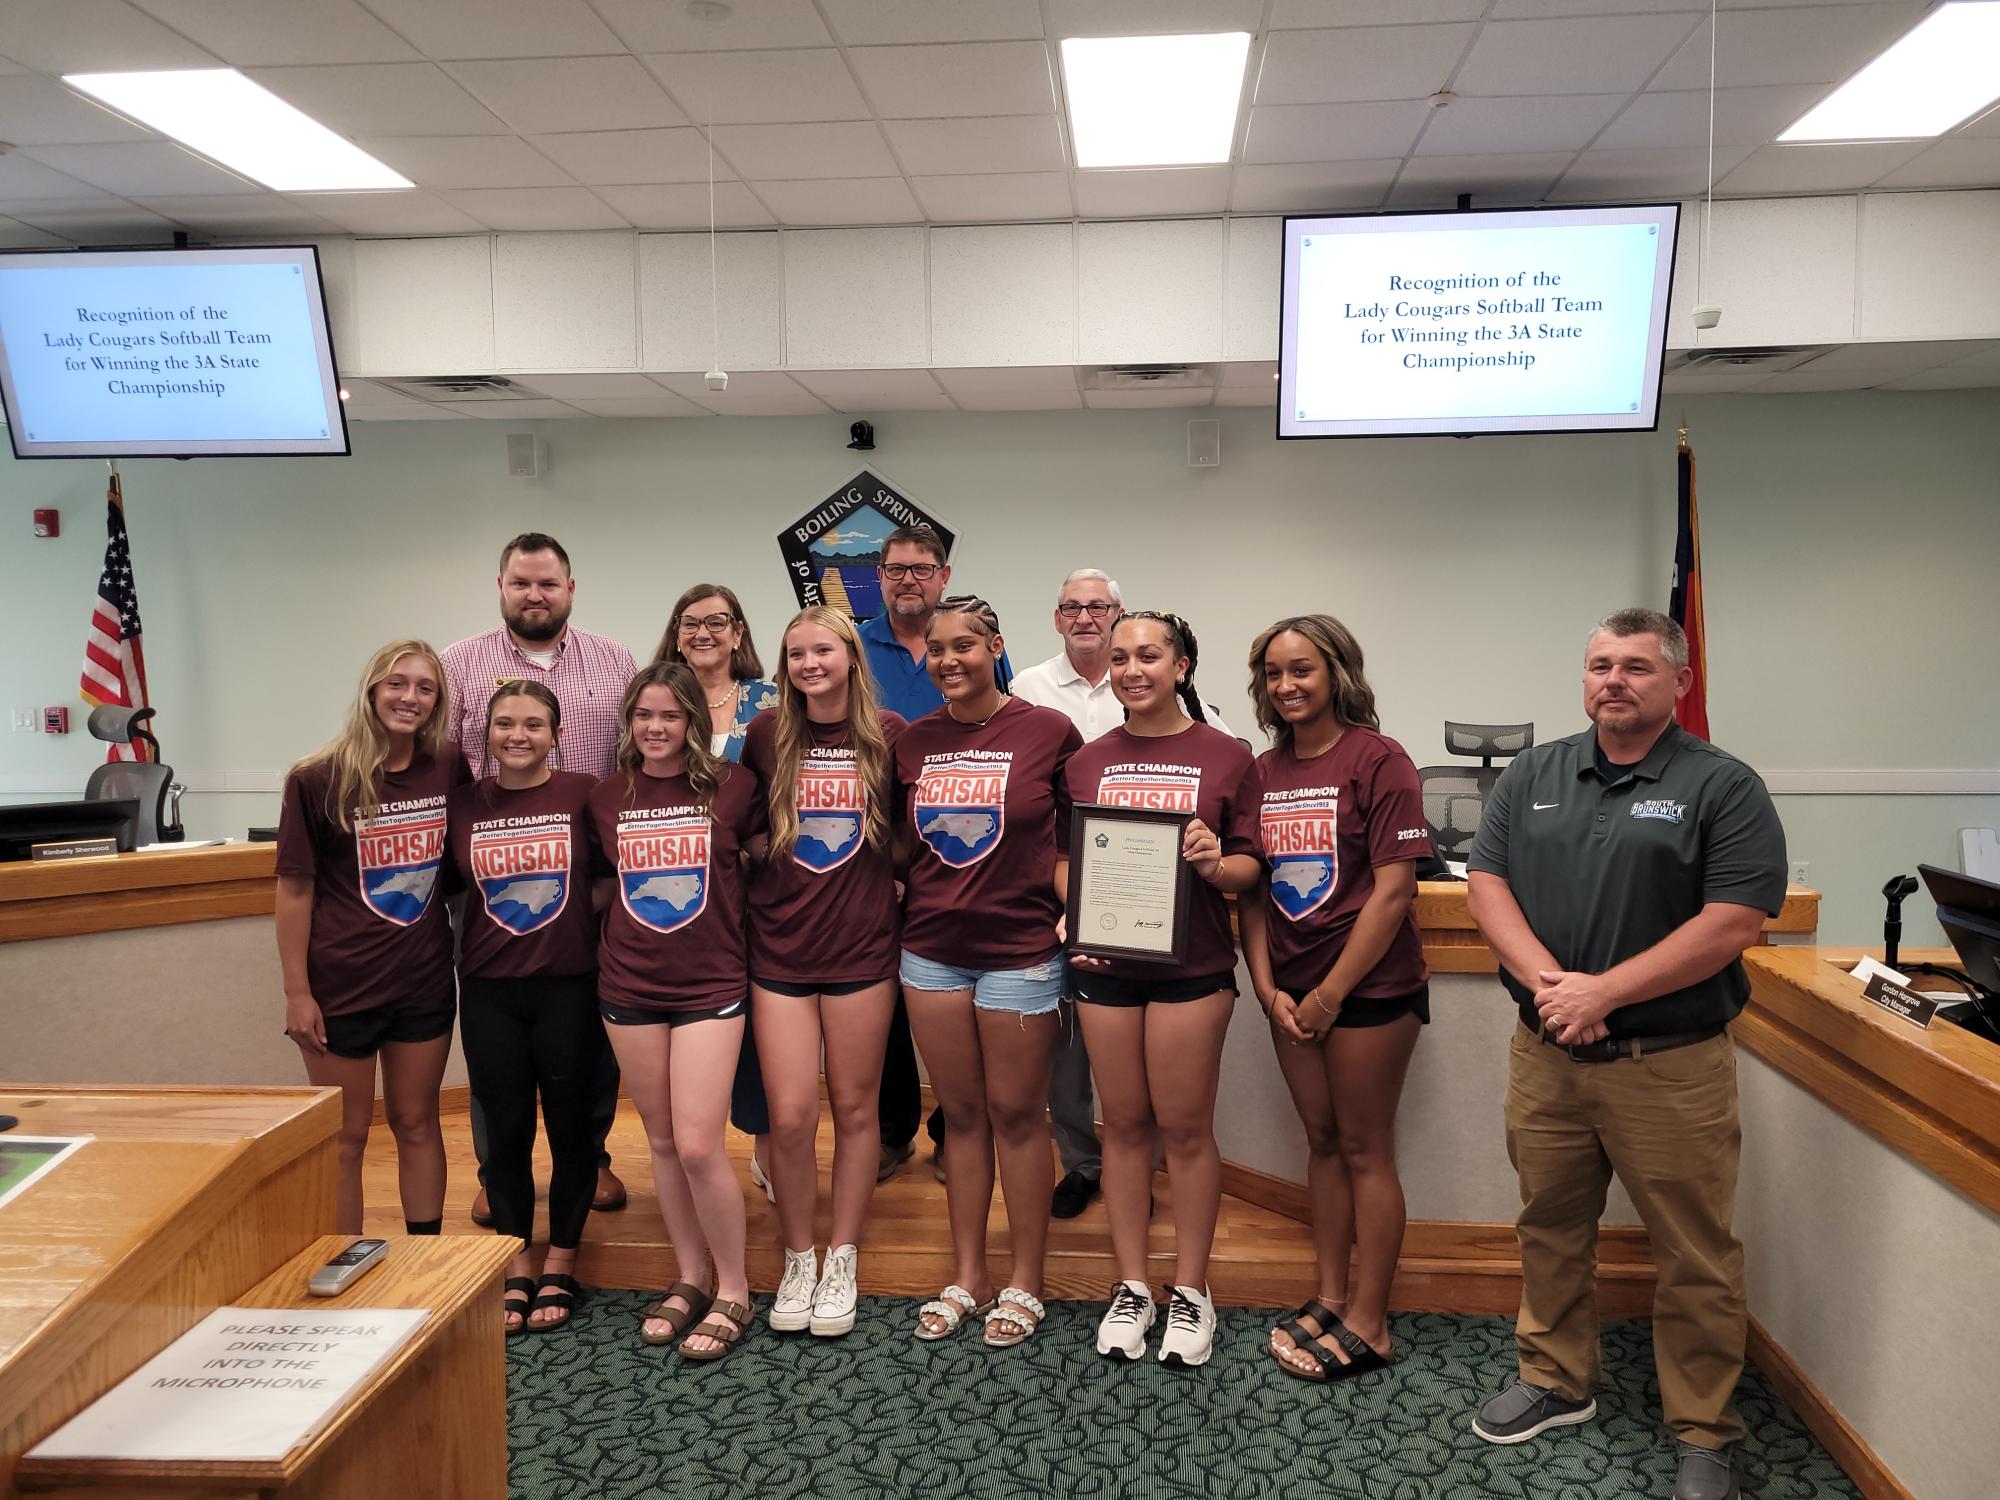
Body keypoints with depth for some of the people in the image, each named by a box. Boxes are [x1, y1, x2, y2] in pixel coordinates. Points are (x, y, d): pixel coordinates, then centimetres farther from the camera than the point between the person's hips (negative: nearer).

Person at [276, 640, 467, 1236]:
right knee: (346, 1137, 9)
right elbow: (295, 888, -9)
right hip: (340, 987, -3)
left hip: (424, 984, 3)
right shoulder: (318, 779, -12)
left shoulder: (450, 769, -3)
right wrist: (296, 991, -9)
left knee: (417, 1123, 15)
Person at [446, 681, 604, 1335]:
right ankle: (516, 1272, 25)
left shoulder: (583, 794, -4)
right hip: (490, 991, 2)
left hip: (569, 986, -2)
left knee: (570, 1127, 7)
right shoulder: (464, 804, 4)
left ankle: (560, 1269, 24)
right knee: (505, 1130, 9)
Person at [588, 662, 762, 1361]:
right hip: (629, 986, 4)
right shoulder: (607, 797, 4)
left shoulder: (731, 786, -6)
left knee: (698, 1145, -9)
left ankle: (733, 1291, 10)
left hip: (710, 983, -3)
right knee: (663, 1141, 11)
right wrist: (608, 940, 7)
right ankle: (691, 1277, 27)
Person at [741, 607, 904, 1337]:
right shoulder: (766, 734, 0)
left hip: (862, 948, 0)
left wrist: (895, 878, -3)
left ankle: (842, 1261, 25)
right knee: (790, 1116, 0)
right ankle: (797, 1261, 22)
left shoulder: (887, 734, -3)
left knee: (854, 1107, 10)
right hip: (780, 949, 1)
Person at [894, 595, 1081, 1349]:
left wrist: (1074, 905, -12)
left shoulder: (1048, 731, -6)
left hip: (1020, 948, -4)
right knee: (960, 1113, 12)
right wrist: (894, 884, 2)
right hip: (931, 950, 4)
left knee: (1016, 1112, 6)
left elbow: (1082, 832, 0)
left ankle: (1025, 1283, 21)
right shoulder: (912, 741, 5)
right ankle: (968, 1279, 25)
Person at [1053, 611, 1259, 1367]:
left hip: (1192, 964, -2)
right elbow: (1062, 857, 12)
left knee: (1186, 1126, 5)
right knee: (1124, 1122, 10)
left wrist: (1216, 865, -20)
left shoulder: (1225, 756, 0)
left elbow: (1249, 865, 1)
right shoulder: (1088, 760, 8)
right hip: (1105, 964, 3)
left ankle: (1190, 1291, 20)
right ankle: (1131, 1285, 23)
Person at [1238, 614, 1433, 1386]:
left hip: (1369, 984, -5)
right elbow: (1252, 889, 8)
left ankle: (1367, 1323, 14)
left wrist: (1332, 992, -13)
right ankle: (1330, 1297, 26)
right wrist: (1268, 988, -2)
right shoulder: (1263, 771, 7)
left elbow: (1393, 890, -15)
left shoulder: (1377, 759, -11)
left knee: (1364, 1147, 3)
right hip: (1291, 989, 6)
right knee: (1322, 1140, 14)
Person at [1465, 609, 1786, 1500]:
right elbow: (1487, 884, 3)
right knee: (1550, 1226, 16)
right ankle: (1556, 1382, 35)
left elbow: (1732, 923, -14)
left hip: (1670, 1061, -4)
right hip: (1544, 1052, 4)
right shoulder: (1534, 775, 8)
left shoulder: (1723, 787, -5)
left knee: (1694, 1256, 6)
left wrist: (1602, 992, -18)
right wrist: (1546, 979, -14)